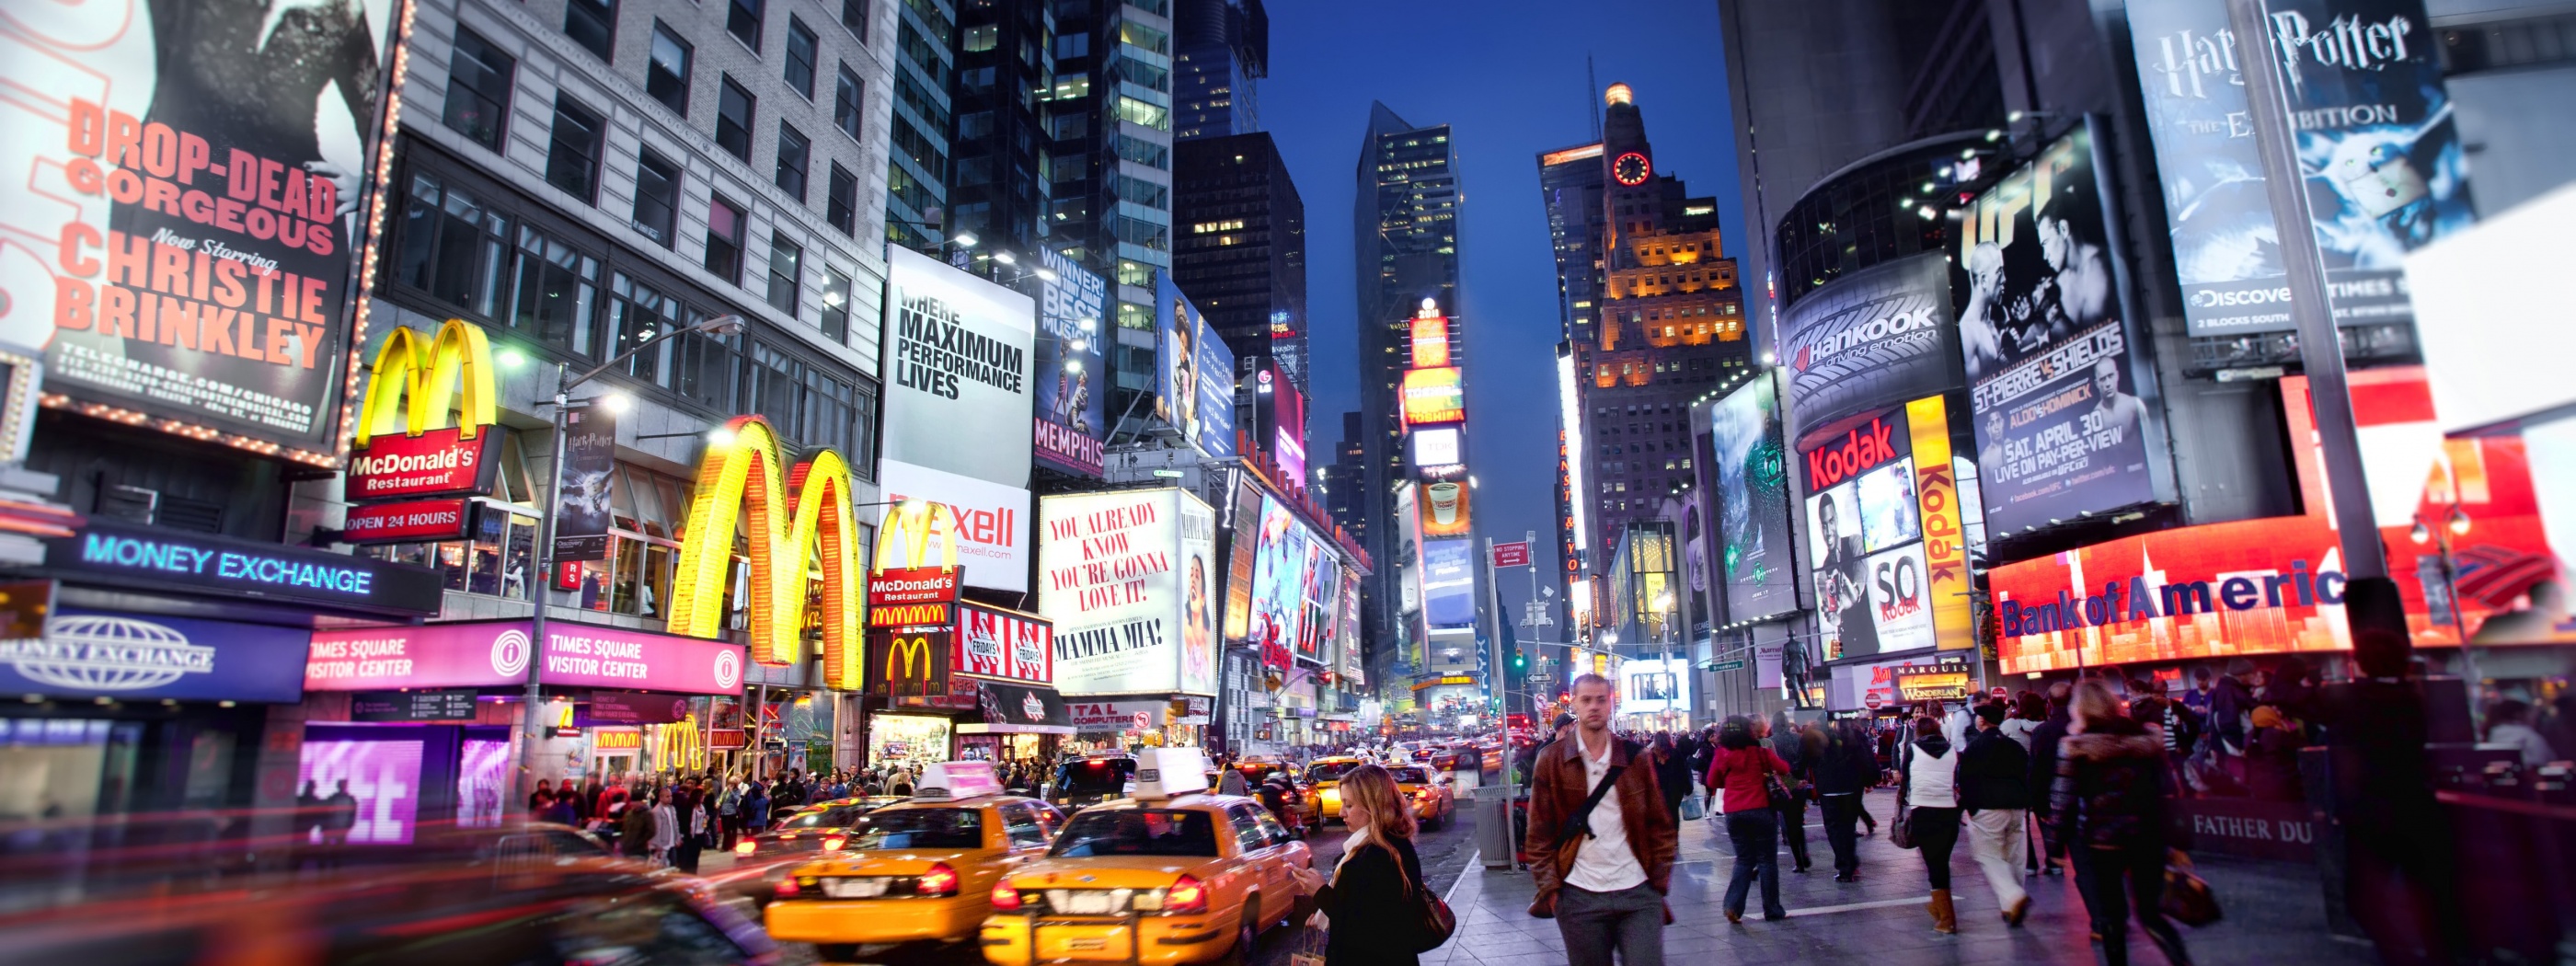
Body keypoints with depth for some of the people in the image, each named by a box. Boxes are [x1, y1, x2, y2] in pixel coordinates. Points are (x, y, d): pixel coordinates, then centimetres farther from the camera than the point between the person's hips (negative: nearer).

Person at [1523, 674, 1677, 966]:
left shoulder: (1634, 757, 5)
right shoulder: (1552, 760, 0)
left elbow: (1661, 824, 8)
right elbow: (1540, 832, 0)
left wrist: (1660, 879, 0)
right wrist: (1549, 886, -6)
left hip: (1639, 894, 1)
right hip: (1580, 897, -1)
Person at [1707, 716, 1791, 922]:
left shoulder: (1722, 755, -1)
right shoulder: (1759, 752, -6)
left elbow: (1713, 783, 7)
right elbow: (1784, 769, 3)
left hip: (1733, 813, 2)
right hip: (1761, 810, -2)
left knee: (1744, 860, 12)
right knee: (1767, 860, 7)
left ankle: (1733, 905, -2)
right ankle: (1772, 910, 12)